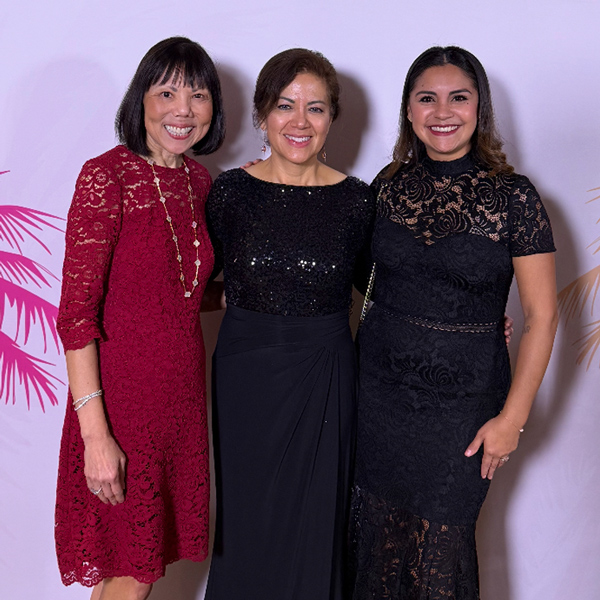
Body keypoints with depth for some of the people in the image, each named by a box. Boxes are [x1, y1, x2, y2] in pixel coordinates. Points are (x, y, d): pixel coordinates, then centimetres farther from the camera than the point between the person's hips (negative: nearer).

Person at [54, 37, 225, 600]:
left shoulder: (200, 180, 7)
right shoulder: (106, 175, -13)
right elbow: (76, 312, -17)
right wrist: (95, 433, -20)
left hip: (183, 391, 6)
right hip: (122, 390, -6)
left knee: (151, 553, 18)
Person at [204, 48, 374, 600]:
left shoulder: (357, 201, -4)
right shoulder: (230, 192, -4)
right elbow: (213, 279, 8)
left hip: (325, 382, 0)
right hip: (245, 375, 1)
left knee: (314, 524, 11)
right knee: (247, 520, 13)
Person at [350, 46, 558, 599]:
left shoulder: (513, 196, -10)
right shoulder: (389, 184, 1)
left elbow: (541, 316, -8)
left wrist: (513, 418, -9)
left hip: (462, 394, -3)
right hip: (379, 384, 3)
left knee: (440, 542, 9)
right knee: (380, 531, 15)